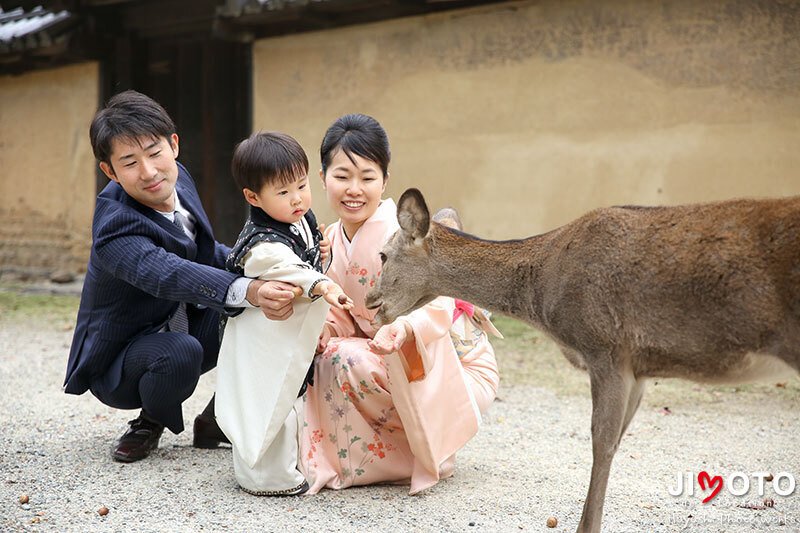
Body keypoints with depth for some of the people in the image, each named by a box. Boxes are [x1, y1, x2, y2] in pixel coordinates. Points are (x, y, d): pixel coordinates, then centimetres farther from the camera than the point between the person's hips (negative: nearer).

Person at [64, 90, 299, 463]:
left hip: (187, 328, 7)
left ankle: (216, 421, 2)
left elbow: (205, 252, 8)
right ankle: (149, 423, -4)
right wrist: (248, 291, -66)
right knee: (181, 352, -39)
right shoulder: (115, 228, -30)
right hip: (117, 363, -7)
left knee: (265, 312, -13)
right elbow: (171, 275, -49)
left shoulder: (177, 179, -7)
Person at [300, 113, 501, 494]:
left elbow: (437, 304, -31)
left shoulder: (402, 233, -23)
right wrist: (323, 329, -19)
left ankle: (429, 453, -6)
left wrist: (403, 327, -52)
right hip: (391, 363, 8)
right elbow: (343, 314, 5)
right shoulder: (332, 240, 2)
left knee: (344, 360, -25)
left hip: (458, 372, -7)